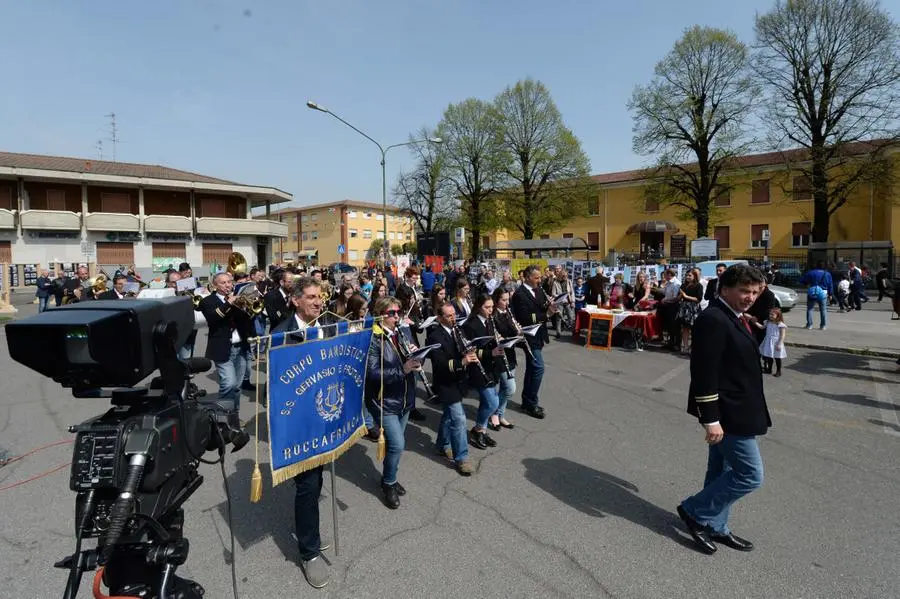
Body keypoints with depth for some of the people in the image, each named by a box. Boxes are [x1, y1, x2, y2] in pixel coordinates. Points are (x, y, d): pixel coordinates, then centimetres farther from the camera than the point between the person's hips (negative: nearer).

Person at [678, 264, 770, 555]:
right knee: (750, 475, -2)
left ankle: (715, 526, 34)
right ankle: (695, 511, 13)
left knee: (723, 472, 19)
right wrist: (711, 419, -25)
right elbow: (705, 373, -25)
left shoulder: (734, 317, 11)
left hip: (734, 411, 10)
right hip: (728, 414, -10)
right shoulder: (713, 319, -22)